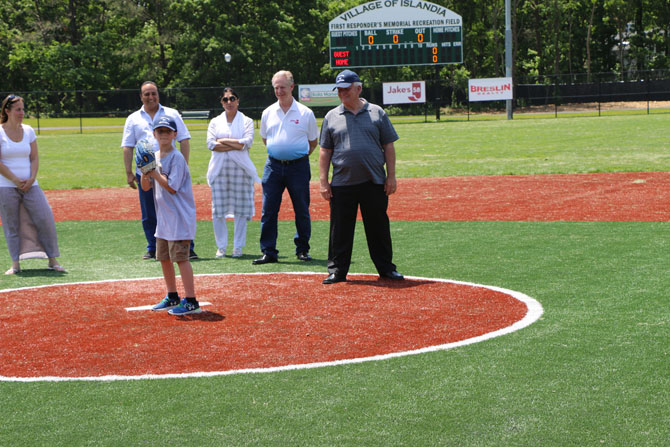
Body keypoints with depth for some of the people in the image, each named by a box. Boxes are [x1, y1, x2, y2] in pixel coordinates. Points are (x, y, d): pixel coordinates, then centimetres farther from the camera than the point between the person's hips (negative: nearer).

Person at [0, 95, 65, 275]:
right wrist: (15, 180, -13)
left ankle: (53, 260, 4)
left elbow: (34, 158, 9)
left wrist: (31, 179, -7)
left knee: (45, 219, -4)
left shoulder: (28, 131, 9)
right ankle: (15, 264, 7)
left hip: (30, 184, 4)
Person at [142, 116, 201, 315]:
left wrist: (154, 173, -17)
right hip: (163, 217, 9)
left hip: (180, 216, -8)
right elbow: (145, 187, 9)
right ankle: (172, 297, 29)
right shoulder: (154, 157, 11)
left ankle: (190, 301, -10)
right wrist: (145, 171, -8)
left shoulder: (177, 158, -12)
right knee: (163, 257, 15)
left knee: (180, 257, -11)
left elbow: (172, 187, -18)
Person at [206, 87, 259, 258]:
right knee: (218, 209, -3)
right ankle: (221, 247, 6)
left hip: (240, 168, -1)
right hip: (220, 168, 1)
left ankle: (238, 246, 6)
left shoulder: (246, 121, 8)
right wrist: (236, 145, -7)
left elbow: (247, 142, -7)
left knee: (241, 208, -3)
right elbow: (211, 144, -3)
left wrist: (223, 141, -5)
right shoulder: (215, 122, 12)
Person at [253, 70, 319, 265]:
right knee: (268, 211, -2)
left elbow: (312, 142, 9)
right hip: (273, 166, 2)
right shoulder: (268, 113, 8)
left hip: (298, 166, -2)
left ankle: (302, 249, 16)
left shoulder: (305, 113, 0)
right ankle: (268, 251, 2)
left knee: (302, 211, 4)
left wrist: (298, 156, 6)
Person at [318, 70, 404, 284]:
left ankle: (386, 268, 15)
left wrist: (391, 176, 0)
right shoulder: (332, 117, 9)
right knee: (340, 229, 2)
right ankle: (337, 270, 10)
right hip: (342, 184, 1)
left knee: (378, 228, 5)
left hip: (374, 183, 0)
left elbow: (388, 146, 7)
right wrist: (323, 181, 2)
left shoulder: (377, 113, 7)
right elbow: (325, 151, 9)